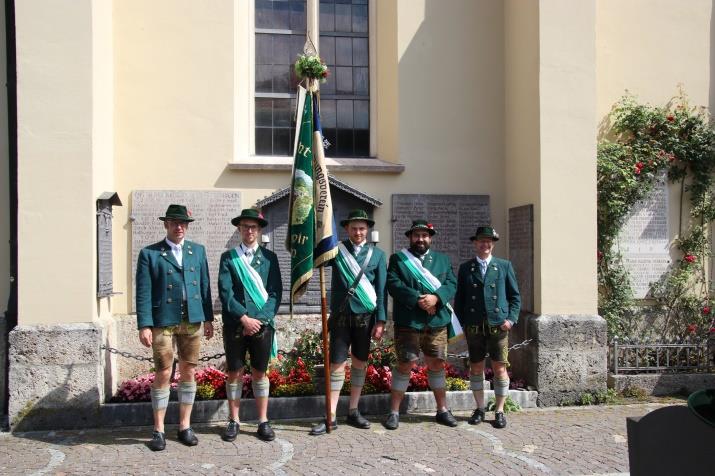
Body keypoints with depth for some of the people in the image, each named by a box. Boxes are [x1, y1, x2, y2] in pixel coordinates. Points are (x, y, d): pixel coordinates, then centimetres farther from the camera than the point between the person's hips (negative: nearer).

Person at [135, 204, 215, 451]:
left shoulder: (198, 250, 12)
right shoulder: (149, 253, 2)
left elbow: (204, 285, 12)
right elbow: (143, 292, -3)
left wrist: (208, 318, 7)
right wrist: (144, 325, -10)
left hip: (192, 321, 3)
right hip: (163, 322, -3)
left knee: (188, 373, 8)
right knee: (163, 374, 0)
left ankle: (185, 426, 19)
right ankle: (159, 431, 12)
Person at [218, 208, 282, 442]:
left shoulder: (269, 257, 7)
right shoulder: (228, 258, 5)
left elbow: (275, 293, 1)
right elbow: (225, 293, -4)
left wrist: (259, 319, -10)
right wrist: (244, 318, -13)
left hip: (263, 324, 0)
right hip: (235, 324, 0)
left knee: (260, 373, 7)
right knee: (234, 373, 6)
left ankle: (263, 422, 15)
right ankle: (234, 421, 17)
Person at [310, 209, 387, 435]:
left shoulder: (377, 254, 4)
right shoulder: (336, 251, 3)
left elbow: (382, 290, 2)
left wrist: (380, 321, -4)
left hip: (365, 316, 1)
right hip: (341, 315, -1)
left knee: (359, 363, 10)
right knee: (337, 365, 0)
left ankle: (353, 412, 22)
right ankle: (331, 416, 6)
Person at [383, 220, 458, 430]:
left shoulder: (443, 260, 17)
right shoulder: (397, 259, 7)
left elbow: (451, 283, 4)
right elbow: (394, 285, -7)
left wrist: (436, 297, -15)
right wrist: (418, 300, -16)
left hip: (437, 322, 3)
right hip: (408, 322, -3)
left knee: (437, 364, 10)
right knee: (405, 364, -4)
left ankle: (442, 410, 22)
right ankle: (394, 411, 7)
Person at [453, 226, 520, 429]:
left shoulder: (504, 266, 7)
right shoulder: (465, 268, 8)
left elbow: (515, 296, 8)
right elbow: (459, 298, 10)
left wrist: (511, 318, -5)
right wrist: (461, 323, 2)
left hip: (498, 326, -1)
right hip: (473, 327, 1)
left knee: (500, 368, 1)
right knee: (476, 367, 8)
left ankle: (499, 411, 12)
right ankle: (479, 409, 22)